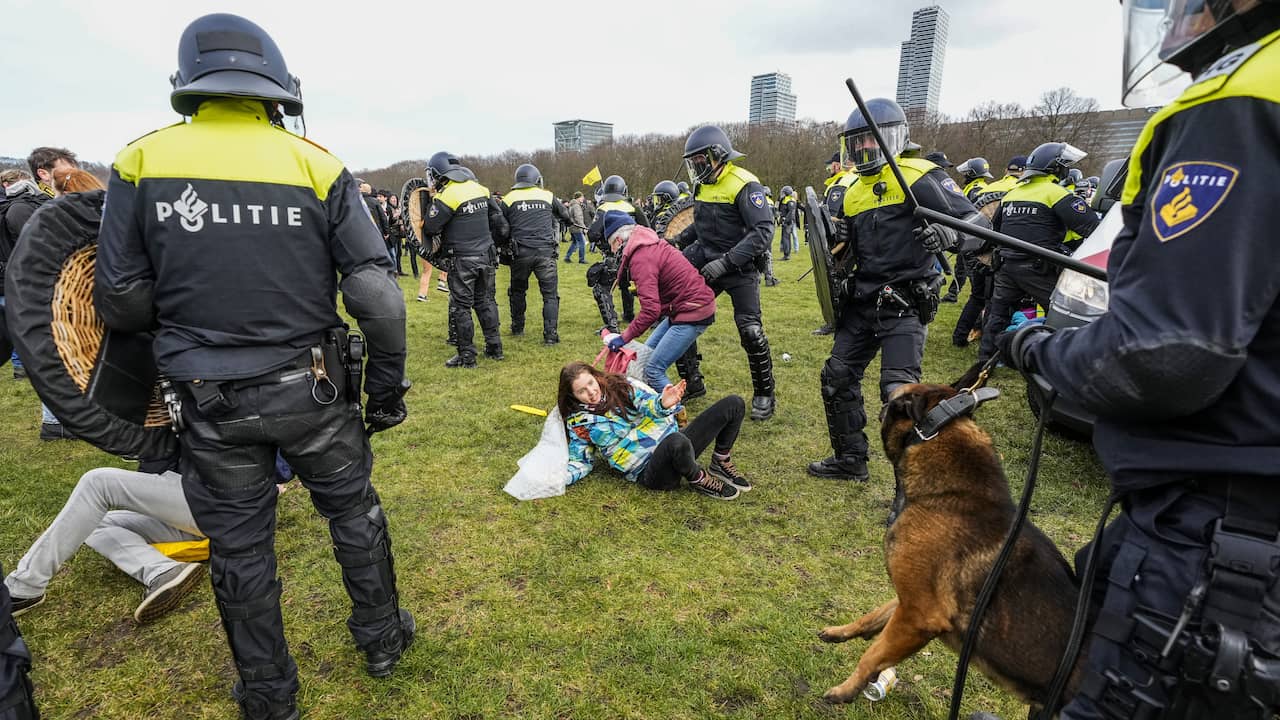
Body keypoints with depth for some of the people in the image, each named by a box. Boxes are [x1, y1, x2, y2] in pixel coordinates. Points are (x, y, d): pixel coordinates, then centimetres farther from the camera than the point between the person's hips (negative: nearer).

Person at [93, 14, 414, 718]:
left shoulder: (141, 160, -4)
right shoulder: (317, 164, -7)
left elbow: (119, 300, -3)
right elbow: (376, 295, -11)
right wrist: (388, 389, 0)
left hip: (211, 401, 1)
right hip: (312, 389, 0)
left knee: (239, 546, 17)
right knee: (354, 511, 20)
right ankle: (382, 640, 39)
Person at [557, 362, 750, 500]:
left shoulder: (619, 385, 9)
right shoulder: (579, 422, 2)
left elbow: (647, 402, -4)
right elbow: (581, 461, 8)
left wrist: (663, 404, -29)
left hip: (674, 449, 5)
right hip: (650, 471, -5)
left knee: (733, 403, -4)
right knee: (677, 441, -45)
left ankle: (721, 464, 9)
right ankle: (699, 480, -11)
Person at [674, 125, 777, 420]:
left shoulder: (744, 185, -16)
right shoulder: (704, 185, 9)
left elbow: (763, 231, -24)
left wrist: (725, 262, -30)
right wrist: (679, 242, 8)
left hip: (739, 268, -7)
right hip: (706, 264, 8)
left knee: (750, 330, -12)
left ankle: (764, 394, 8)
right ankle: (691, 382, 20)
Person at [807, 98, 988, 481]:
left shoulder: (919, 178, -7)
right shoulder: (853, 191, 15)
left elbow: (975, 220, -11)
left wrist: (949, 234, -33)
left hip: (904, 305, -8)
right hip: (861, 303, 8)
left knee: (899, 392, -16)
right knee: (837, 378, 10)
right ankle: (850, 460, 26)